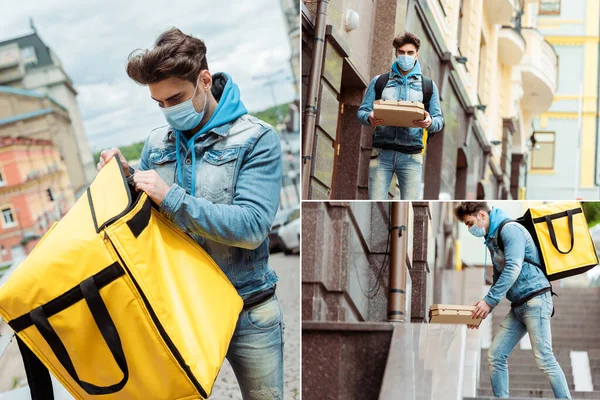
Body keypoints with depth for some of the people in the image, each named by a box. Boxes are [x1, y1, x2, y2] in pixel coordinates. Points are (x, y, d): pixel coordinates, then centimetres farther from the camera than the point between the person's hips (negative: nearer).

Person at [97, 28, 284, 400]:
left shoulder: (256, 139, -12)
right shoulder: (157, 142, 2)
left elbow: (252, 227, -22)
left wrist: (171, 196, -25)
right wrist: (127, 177, -8)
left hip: (247, 311, -3)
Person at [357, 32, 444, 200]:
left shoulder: (428, 85, 12)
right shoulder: (379, 82, 12)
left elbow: (439, 120, 9)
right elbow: (362, 111, 10)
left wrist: (430, 123, -16)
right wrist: (370, 118, -15)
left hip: (411, 155, 0)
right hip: (382, 153, 0)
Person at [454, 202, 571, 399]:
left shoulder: (510, 229, -9)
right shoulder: (492, 239, 18)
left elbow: (513, 269, -21)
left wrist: (489, 300, -21)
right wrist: (482, 311, 17)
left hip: (535, 299, -9)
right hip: (517, 305, 9)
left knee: (544, 359, -11)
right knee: (495, 356, 4)